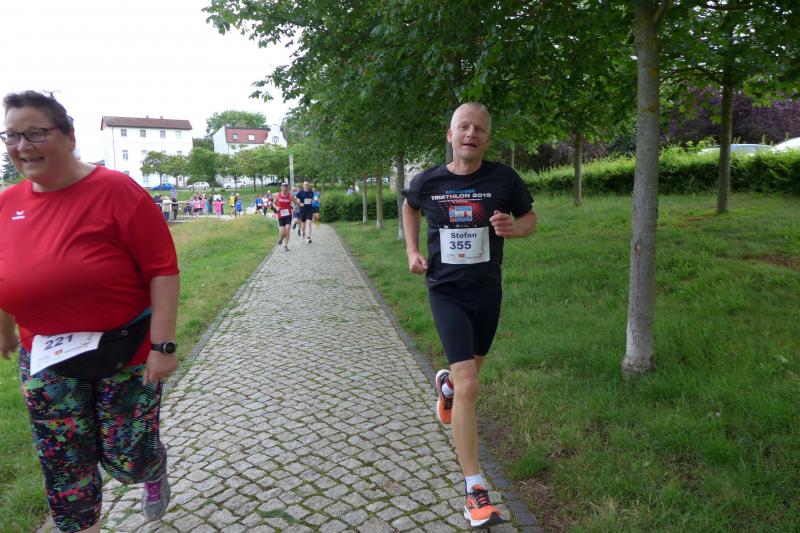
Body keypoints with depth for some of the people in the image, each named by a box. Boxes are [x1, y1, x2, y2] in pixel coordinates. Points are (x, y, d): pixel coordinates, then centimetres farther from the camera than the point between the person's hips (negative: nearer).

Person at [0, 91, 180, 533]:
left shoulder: (116, 190, -16)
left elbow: (163, 269, -18)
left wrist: (162, 345, -21)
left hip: (126, 351, -4)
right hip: (46, 359, 5)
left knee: (129, 459, 10)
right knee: (63, 469, 11)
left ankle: (155, 474, 47)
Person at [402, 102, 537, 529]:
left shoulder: (503, 178, -8)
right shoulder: (427, 182, -7)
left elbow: (530, 219, 5)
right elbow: (409, 205, 16)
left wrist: (513, 228, -19)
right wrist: (412, 250, 5)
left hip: (487, 291, 3)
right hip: (446, 292, -2)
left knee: (470, 370, 23)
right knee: (468, 387, -13)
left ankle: (444, 384, 63)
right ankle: (474, 489, -1)